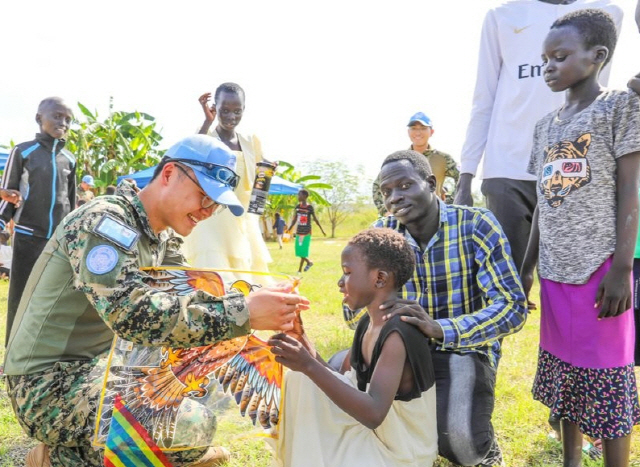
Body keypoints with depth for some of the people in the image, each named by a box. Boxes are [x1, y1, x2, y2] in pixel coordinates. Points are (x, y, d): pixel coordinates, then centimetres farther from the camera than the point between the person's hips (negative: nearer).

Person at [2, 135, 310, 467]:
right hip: (48, 382, -9)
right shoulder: (104, 221, -22)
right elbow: (132, 312, -36)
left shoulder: (161, 236, 6)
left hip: (100, 364, 9)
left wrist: (256, 301, -15)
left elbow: (183, 299, 2)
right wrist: (243, 313, -38)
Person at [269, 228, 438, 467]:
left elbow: (373, 414, -33)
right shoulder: (368, 322, 3)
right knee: (300, 378, -1)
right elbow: (347, 385, 5)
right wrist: (304, 345, -4)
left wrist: (309, 366, -37)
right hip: (366, 434, 8)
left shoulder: (399, 334, -24)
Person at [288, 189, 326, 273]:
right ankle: (309, 262, 27)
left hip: (307, 232, -5)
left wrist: (322, 230, 1)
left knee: (303, 251, -5)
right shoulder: (297, 207, 5)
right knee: (298, 250, 5)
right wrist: (289, 229, 6)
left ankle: (300, 270, 3)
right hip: (298, 232, 5)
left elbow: (315, 219, -1)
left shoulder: (310, 207, -8)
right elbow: (294, 219, 11)